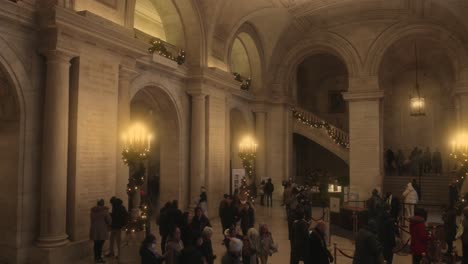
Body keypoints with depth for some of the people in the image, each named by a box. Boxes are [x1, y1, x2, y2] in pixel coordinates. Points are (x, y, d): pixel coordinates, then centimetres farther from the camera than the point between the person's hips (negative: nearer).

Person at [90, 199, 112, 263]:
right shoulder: (105, 210, -9)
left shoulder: (93, 211, 7)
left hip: (94, 230, 5)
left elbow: (92, 220, 14)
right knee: (100, 244, -2)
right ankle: (99, 258, 0)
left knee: (96, 244, 13)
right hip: (102, 230, -5)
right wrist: (108, 225, 13)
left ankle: (96, 257, 21)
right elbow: (109, 220, -6)